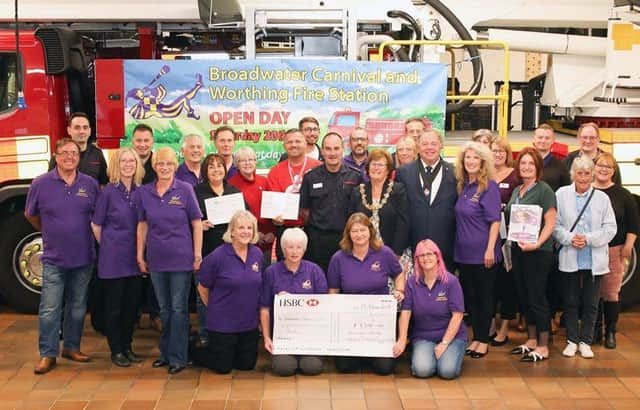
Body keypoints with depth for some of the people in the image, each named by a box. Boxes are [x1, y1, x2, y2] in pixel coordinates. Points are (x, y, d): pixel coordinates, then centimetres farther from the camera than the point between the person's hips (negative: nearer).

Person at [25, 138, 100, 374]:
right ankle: (47, 354, 7)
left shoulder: (90, 184, 0)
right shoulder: (41, 184, -5)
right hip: (54, 259, -2)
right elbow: (30, 215, 10)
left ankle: (72, 347, 25)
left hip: (83, 257, 2)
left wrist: (83, 234, 7)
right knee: (49, 309, -2)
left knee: (77, 307, 12)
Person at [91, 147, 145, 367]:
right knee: (114, 305, 4)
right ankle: (116, 351, 15)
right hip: (113, 258, -4)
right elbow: (96, 224, -1)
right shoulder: (109, 191, -8)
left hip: (135, 257, 4)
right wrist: (107, 246, 6)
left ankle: (127, 346, 25)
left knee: (132, 304, 10)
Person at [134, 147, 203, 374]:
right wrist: (140, 256, 8)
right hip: (156, 258, 3)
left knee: (179, 308, 1)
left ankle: (178, 357, 9)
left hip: (181, 258, -3)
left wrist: (198, 255, -5)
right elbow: (142, 225, 8)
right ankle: (166, 353, 26)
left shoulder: (185, 190, -5)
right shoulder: (143, 193, 3)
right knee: (164, 309, 14)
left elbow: (197, 223, -3)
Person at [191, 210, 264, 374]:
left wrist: (253, 307, 12)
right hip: (223, 322, -5)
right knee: (223, 367, 4)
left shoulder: (257, 254, -2)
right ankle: (193, 351, 30)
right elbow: (202, 287, -4)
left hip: (249, 322, 5)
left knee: (247, 365, 13)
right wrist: (214, 308, 5)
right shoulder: (217, 256, -16)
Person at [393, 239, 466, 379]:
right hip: (423, 337, 1)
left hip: (451, 336, -1)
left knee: (448, 370, -25)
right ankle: (419, 353, 10)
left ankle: (449, 353, 10)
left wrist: (444, 343, -14)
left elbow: (457, 315, -10)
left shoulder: (451, 281, -7)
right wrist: (401, 341, -13)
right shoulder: (412, 283, 0)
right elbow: (405, 313, -4)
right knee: (422, 369, -25)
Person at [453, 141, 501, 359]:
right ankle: (476, 337, 24)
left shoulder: (489, 186, -11)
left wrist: (490, 249, -17)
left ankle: (484, 340, 17)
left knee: (484, 297, 6)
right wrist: (458, 246, 8)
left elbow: (495, 221, -13)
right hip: (464, 252, 6)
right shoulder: (463, 186, 7)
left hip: (482, 253, -6)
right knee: (470, 296, 13)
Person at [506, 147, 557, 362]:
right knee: (524, 296, 13)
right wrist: (510, 244, 10)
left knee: (537, 298, -2)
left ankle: (543, 346, 8)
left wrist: (537, 243, -23)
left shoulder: (544, 190, -9)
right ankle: (531, 340, 26)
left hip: (538, 252, -7)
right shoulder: (517, 191, 13)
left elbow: (550, 222, -13)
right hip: (518, 250, 7)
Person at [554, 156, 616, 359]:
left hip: (594, 260, 1)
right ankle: (572, 340, 22)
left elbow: (610, 228, 0)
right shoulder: (561, 195, -1)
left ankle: (585, 341, 21)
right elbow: (555, 224, -1)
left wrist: (589, 239, -12)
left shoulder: (602, 198, 1)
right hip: (570, 259, 0)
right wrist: (569, 238, -16)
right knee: (570, 301, 8)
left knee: (591, 303, 7)